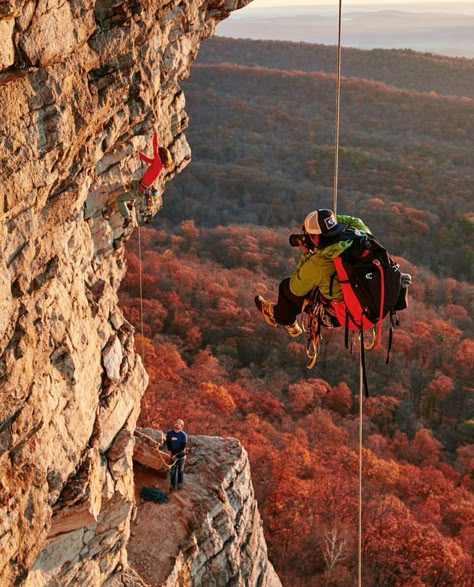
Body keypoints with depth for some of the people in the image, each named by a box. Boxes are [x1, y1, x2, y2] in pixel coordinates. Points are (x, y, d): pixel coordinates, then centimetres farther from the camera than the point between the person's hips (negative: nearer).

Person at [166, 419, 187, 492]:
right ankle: (172, 485, 15)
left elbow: (183, 447, -14)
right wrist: (170, 453, -13)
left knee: (180, 470, 9)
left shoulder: (183, 435, -12)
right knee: (172, 471, 6)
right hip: (172, 455, 2)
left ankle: (180, 484, 22)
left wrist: (176, 454, -17)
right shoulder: (169, 433, -4)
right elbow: (168, 444, -2)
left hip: (181, 455, -2)